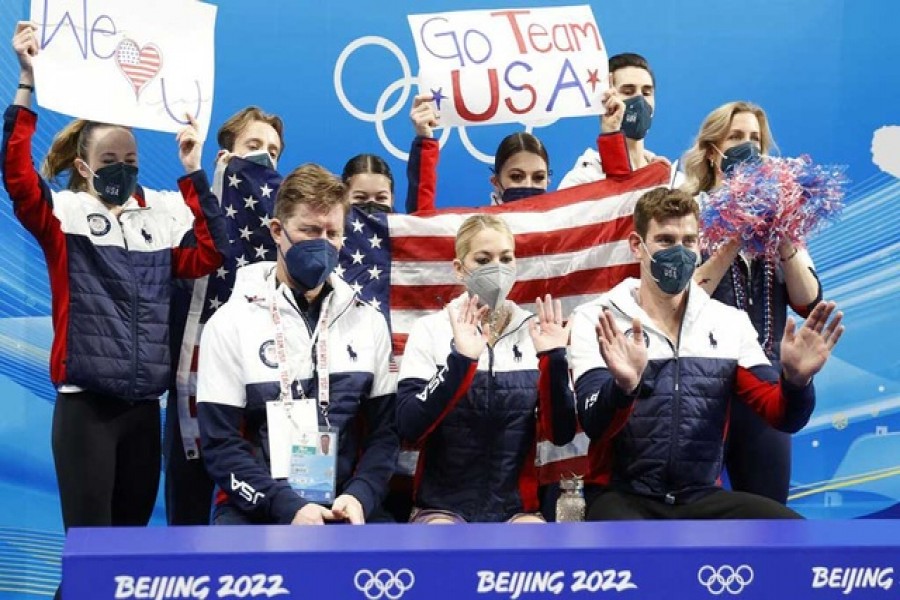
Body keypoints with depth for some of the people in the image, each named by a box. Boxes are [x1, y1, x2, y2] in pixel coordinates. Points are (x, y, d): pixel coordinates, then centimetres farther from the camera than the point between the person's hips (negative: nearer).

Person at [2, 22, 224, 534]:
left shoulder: (162, 214, 12)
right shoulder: (64, 215, -1)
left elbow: (206, 257, 1)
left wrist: (194, 173, 1)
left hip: (145, 404, 4)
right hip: (85, 403, -4)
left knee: (136, 527, 12)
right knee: (90, 536, -4)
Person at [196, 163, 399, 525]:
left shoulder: (368, 322, 10)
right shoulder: (231, 323, 1)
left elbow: (384, 429, 8)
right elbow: (220, 444, -4)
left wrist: (360, 496, -11)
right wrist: (287, 506, -16)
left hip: (343, 506, 2)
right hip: (256, 508, -2)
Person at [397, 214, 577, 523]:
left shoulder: (534, 330, 5)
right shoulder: (430, 329, 0)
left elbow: (561, 433, -1)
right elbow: (409, 427, -13)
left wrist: (554, 359, -15)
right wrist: (461, 360, -24)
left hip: (515, 507, 2)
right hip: (443, 505, -1)